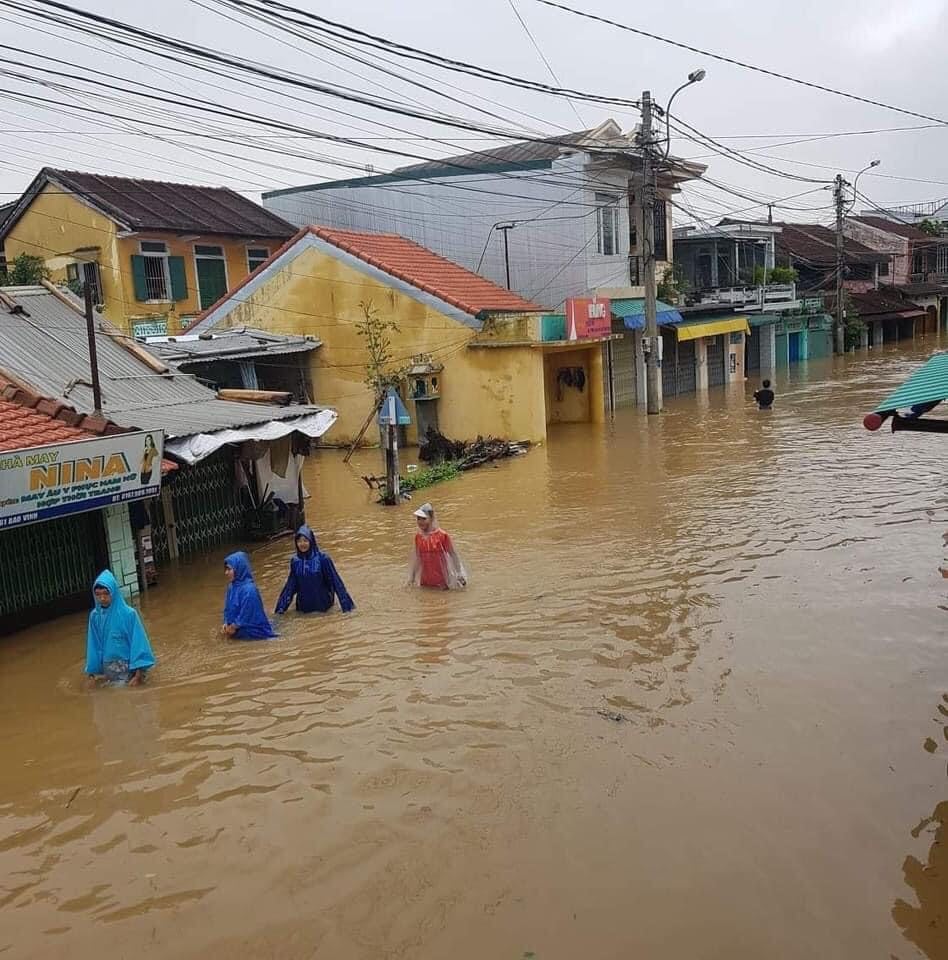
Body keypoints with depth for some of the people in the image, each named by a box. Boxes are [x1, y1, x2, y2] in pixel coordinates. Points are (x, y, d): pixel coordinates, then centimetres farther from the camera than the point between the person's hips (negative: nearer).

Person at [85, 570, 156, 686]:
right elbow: (93, 645, 5)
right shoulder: (94, 616, -3)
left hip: (128, 668, -4)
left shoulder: (129, 613, -15)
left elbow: (138, 644, -14)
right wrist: (92, 672, 4)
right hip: (107, 670, 4)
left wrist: (138, 674, -18)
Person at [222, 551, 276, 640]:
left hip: (251, 631, -7)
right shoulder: (232, 586, 0)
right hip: (235, 627, 7)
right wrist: (226, 624, -3)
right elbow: (228, 608, 10)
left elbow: (245, 616, -20)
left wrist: (232, 628, -11)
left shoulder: (249, 590, -24)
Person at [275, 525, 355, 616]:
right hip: (304, 608, 4)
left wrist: (346, 604, -16)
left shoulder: (323, 558, -15)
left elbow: (335, 580, -14)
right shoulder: (295, 562, -3)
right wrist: (281, 608, 5)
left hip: (323, 604, -4)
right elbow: (290, 586, 6)